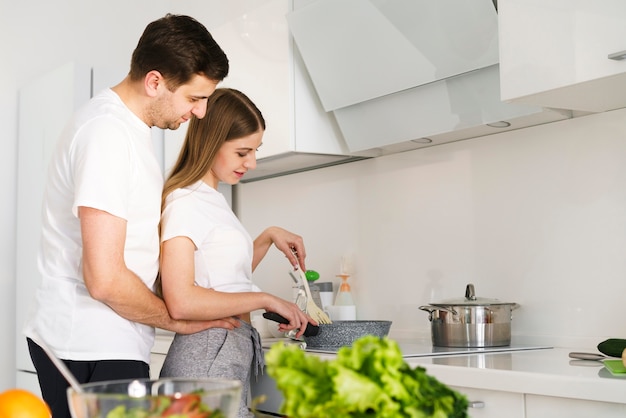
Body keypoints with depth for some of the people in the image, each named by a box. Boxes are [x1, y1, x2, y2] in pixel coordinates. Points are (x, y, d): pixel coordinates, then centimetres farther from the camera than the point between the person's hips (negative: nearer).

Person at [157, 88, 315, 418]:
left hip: (234, 357, 9)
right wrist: (265, 300, -16)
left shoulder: (213, 199, 15)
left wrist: (269, 237, 14)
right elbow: (181, 301, -22)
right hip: (207, 359, -9)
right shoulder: (185, 202, -12)